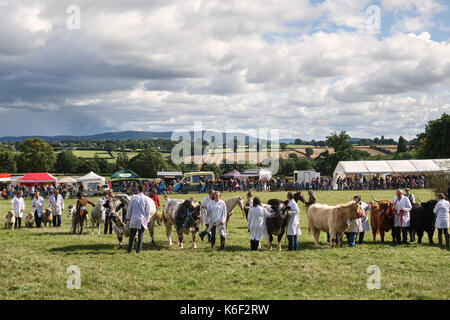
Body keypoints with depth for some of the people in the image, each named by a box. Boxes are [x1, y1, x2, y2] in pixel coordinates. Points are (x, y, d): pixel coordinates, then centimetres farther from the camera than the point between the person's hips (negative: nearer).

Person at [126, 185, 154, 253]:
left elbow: (129, 208, 4)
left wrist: (128, 218, 13)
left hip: (133, 219, 1)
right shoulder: (147, 199, -4)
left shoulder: (133, 197, -2)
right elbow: (148, 211, -1)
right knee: (140, 235, 6)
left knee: (132, 235, 9)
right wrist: (147, 220, 7)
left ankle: (129, 249, 11)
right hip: (142, 220, -1)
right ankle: (138, 249, 6)